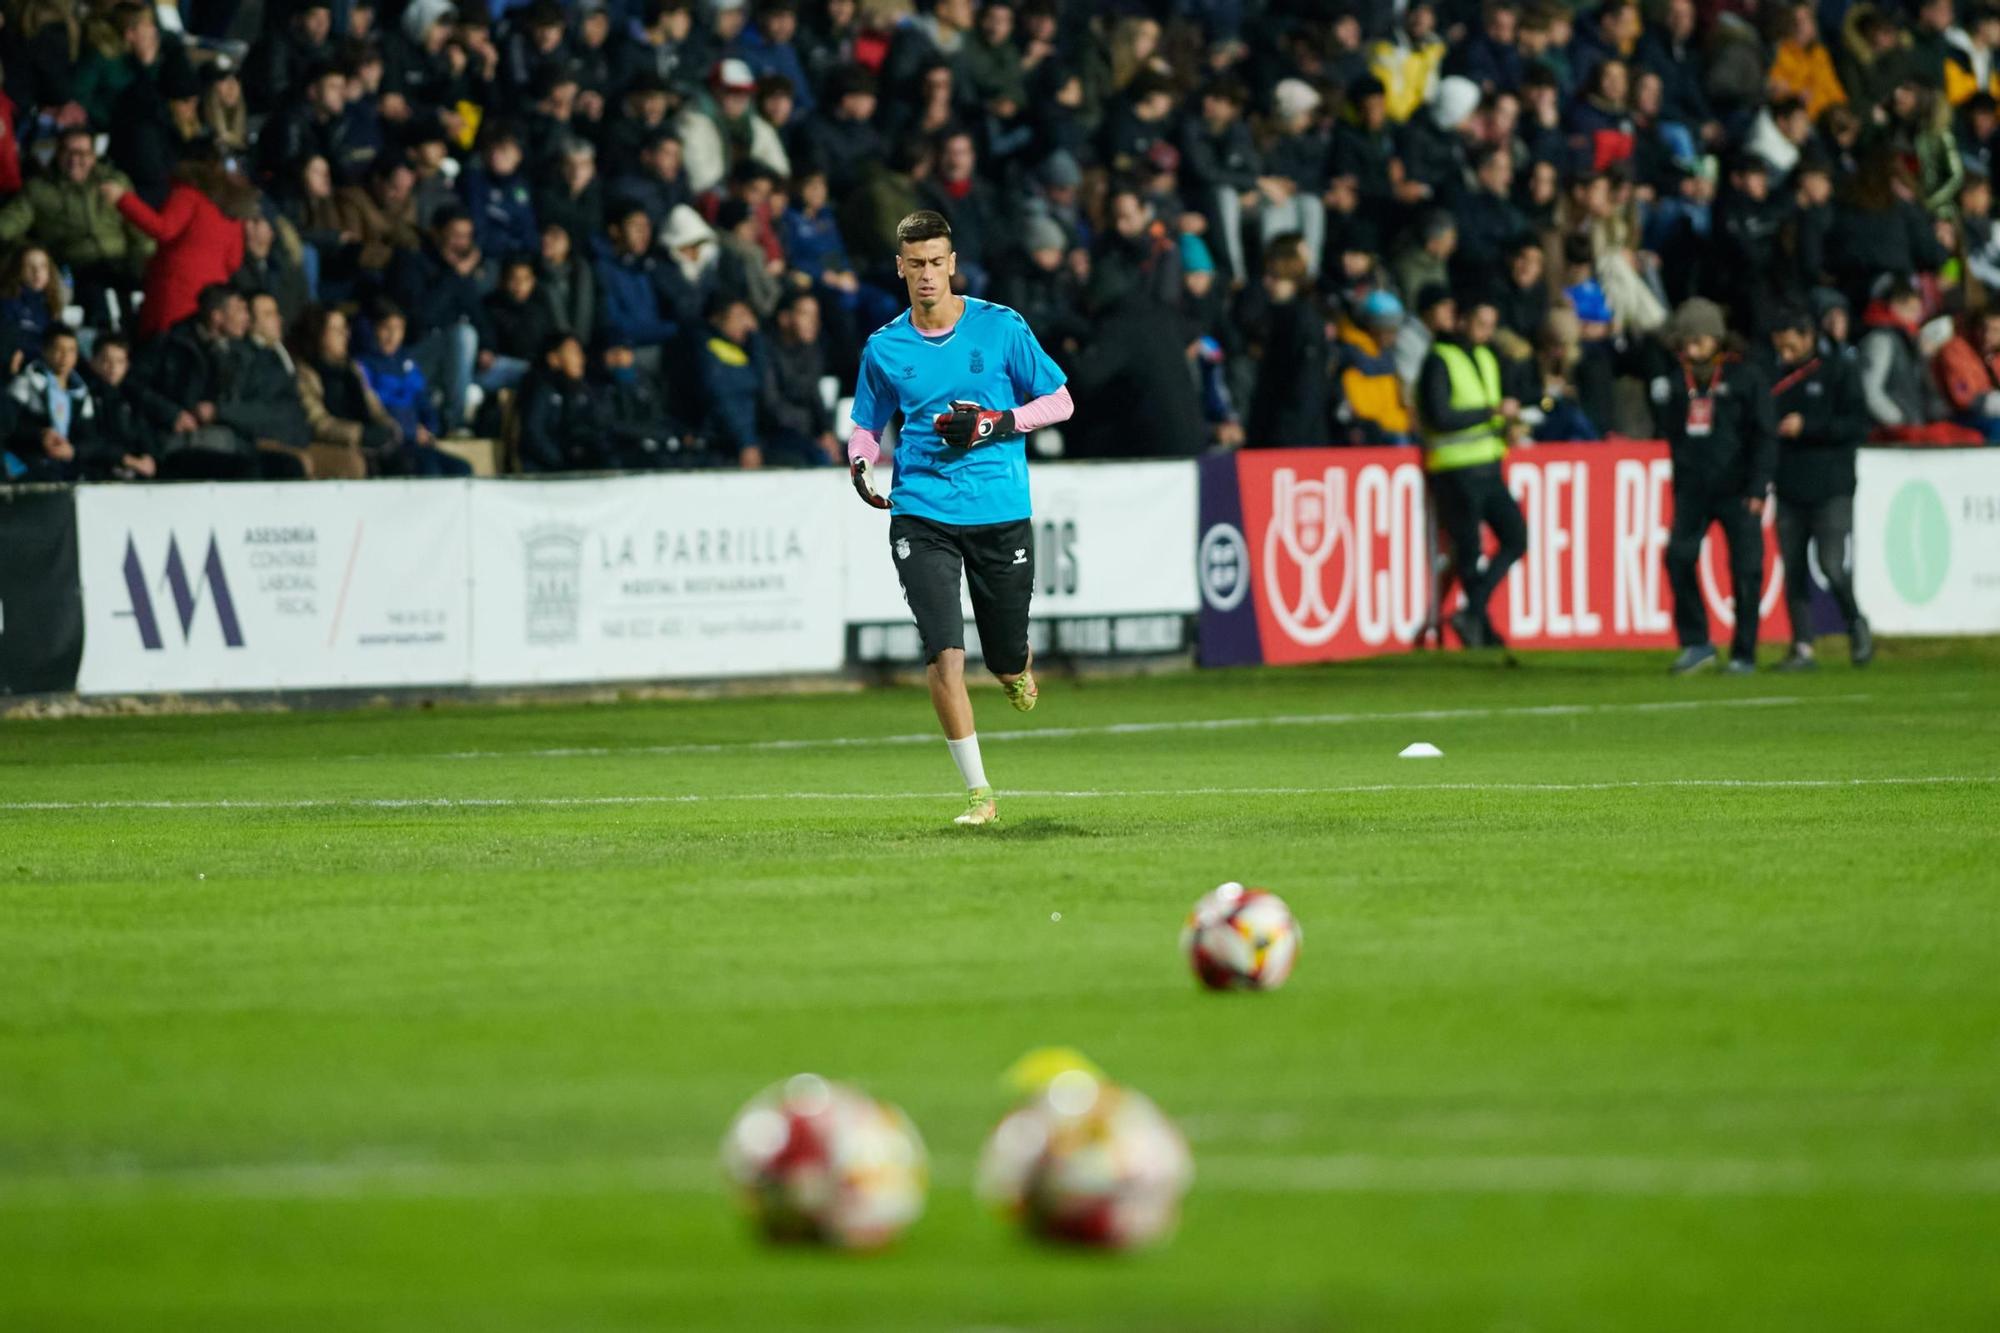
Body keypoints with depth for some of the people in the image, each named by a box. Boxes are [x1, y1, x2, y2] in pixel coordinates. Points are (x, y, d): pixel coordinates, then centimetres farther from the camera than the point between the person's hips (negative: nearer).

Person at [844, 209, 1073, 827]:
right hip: (922, 515, 0)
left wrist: (995, 422, -11)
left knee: (1009, 664, 8)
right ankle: (978, 792, -9)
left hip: (1002, 514, 0)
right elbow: (867, 424, 20)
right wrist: (860, 464, -3)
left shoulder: (1001, 328, -1)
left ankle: (1018, 669, 48)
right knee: (944, 654, -15)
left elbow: (1059, 401, 4)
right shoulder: (884, 348, 5)